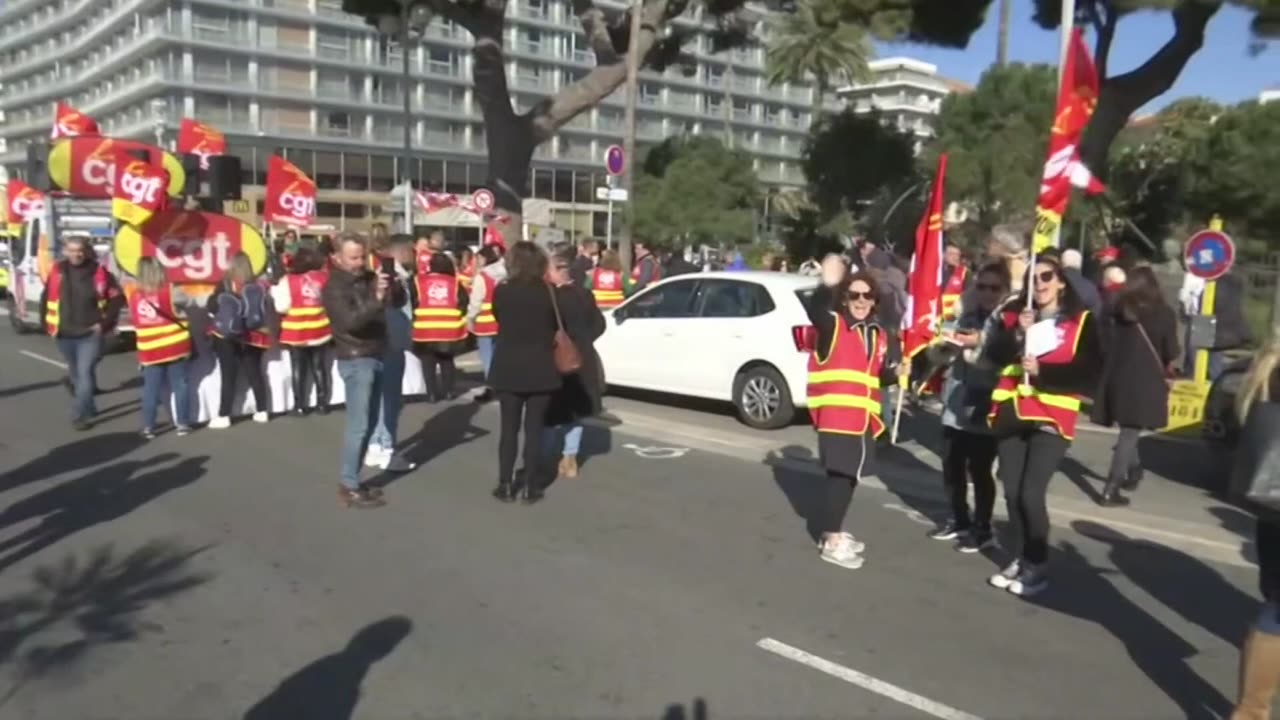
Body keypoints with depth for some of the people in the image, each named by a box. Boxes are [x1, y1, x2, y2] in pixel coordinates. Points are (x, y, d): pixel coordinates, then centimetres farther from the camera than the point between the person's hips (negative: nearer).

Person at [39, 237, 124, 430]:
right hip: (64, 335, 4)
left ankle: (80, 415, -8)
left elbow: (117, 298, -3)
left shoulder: (99, 272, -8)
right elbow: (46, 299, 9)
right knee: (76, 374, 16)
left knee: (85, 373, -11)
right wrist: (48, 325, 4)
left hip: (90, 334, -4)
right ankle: (88, 408, 33)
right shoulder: (56, 271, 0)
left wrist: (105, 323, -7)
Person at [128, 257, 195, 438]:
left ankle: (148, 427, 9)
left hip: (150, 350, 2)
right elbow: (189, 302, 2)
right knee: (179, 385, 7)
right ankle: (182, 423, 9)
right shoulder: (170, 291, -9)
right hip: (175, 347, -2)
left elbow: (135, 321, 6)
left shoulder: (134, 296, 0)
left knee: (150, 389, 8)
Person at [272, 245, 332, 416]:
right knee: (319, 367, 12)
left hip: (296, 333, -2)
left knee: (298, 369, 7)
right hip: (319, 331, 2)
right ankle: (322, 403, 15)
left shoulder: (288, 280, -12)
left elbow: (282, 307, -15)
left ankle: (299, 405, 9)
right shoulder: (325, 278, -4)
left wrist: (275, 292, 0)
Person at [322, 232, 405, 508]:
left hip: (376, 357, 7)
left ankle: (352, 480, 20)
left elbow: (400, 301, 5)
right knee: (358, 425, -8)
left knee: (367, 423, 11)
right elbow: (350, 321, -26)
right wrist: (376, 299, -38)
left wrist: (391, 287, -17)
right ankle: (349, 488, -2)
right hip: (355, 361, -7)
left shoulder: (369, 277, 7)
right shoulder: (334, 288, -12)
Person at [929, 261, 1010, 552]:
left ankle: (983, 530, 16)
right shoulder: (967, 316, 10)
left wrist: (980, 344, -27)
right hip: (955, 406, 6)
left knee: (980, 471, 0)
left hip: (985, 409, -6)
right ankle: (960, 520, 30)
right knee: (952, 469, 12)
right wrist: (946, 342, -6)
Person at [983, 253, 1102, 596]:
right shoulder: (1014, 314, 10)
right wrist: (1016, 333, -17)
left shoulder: (1081, 321, 0)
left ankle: (1038, 565, 7)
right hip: (1011, 414, 4)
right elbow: (994, 355, -2)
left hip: (1051, 418, -4)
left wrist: (1041, 371, -15)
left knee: (1031, 493, -11)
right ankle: (1021, 558, 24)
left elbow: (1089, 373, -7)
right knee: (1012, 492, 7)